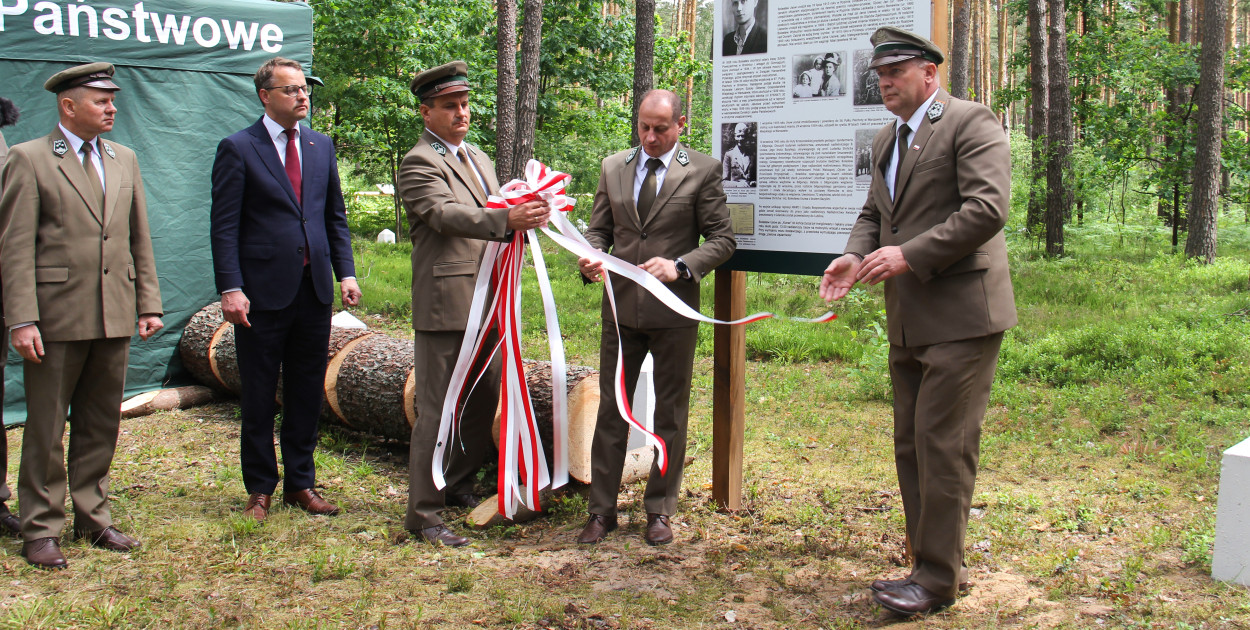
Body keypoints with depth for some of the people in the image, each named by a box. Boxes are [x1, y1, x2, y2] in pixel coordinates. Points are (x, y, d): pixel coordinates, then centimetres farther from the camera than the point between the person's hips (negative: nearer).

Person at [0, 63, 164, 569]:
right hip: (56, 317, -5)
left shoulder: (124, 160, 13)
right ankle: (41, 529, 15)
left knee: (101, 424, 12)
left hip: (114, 317, 5)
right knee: (46, 428, 4)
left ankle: (93, 518, 24)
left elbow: (140, 239, 15)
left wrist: (149, 304, 9)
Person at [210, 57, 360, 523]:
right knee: (259, 397, 6)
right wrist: (230, 288, -14)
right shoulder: (238, 149, -3)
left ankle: (301, 483, 23)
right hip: (263, 292, -4)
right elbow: (225, 226, -6)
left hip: (314, 290, 5)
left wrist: (345, 272, 5)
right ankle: (260, 488, 19)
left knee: (307, 392, 11)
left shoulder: (321, 146, 12)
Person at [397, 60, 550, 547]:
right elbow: (446, 214, -23)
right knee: (438, 409, -4)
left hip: (487, 303, 8)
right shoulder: (419, 163, -7)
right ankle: (424, 513, 5)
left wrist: (527, 213, -2)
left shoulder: (478, 158, 21)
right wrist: (507, 219, -38)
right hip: (444, 305, -8)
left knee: (484, 399, 15)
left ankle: (459, 485, 33)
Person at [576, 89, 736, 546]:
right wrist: (591, 258, -10)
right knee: (611, 409, 6)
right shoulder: (613, 167, 9)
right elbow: (599, 229, 12)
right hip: (621, 308, 3)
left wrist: (680, 266, -19)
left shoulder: (702, 170, -2)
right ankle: (602, 509, 16)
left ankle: (659, 510, 20)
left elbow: (723, 239, -3)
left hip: (673, 311, -3)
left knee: (670, 414, 7)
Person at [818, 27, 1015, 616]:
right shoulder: (887, 138, 17)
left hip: (960, 316, -9)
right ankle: (931, 566, 24)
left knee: (942, 445, -7)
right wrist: (855, 256, 0)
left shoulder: (970, 122, -9)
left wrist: (909, 255, -21)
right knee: (911, 448, 12)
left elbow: (987, 209, -19)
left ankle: (937, 579, 4)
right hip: (909, 320, 9)